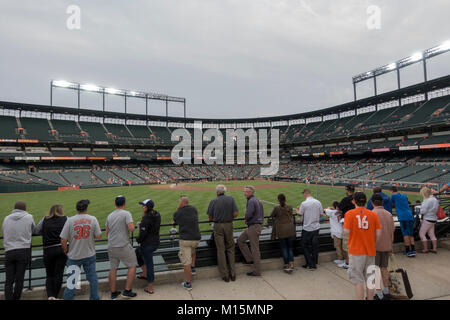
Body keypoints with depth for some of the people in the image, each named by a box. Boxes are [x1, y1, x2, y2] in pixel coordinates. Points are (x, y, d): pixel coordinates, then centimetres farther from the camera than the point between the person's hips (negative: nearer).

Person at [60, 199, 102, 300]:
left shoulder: (70, 220, -10)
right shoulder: (93, 219, -9)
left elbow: (63, 240, -8)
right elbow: (99, 236, -8)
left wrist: (66, 251, 9)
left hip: (74, 256, 0)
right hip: (89, 255, 1)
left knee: (71, 280, 13)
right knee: (92, 278, 14)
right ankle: (94, 298, 25)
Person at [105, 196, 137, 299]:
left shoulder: (109, 216, 8)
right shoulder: (126, 214, -12)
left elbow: (107, 232, 14)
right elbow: (131, 228, -23)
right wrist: (132, 224, -1)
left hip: (111, 246, 6)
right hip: (124, 246, -6)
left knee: (113, 269, 14)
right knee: (132, 266, 9)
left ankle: (113, 293, 25)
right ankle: (127, 291, 10)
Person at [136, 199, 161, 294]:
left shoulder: (146, 218, -23)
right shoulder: (157, 215, 1)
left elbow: (143, 233, -20)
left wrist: (138, 240, -1)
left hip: (147, 244, -8)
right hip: (156, 243, 8)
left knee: (149, 264, 4)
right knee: (138, 253, 30)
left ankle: (150, 288, 19)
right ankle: (145, 274, 35)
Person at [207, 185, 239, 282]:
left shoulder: (213, 201, -6)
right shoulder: (230, 199, -4)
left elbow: (210, 217, -2)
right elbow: (235, 213, -8)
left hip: (218, 226, -1)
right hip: (229, 225, 1)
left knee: (221, 250, 7)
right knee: (230, 248, 14)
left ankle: (225, 275, 14)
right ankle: (232, 274, 17)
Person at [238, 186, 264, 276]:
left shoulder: (251, 201, -17)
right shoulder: (257, 200, 13)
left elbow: (249, 214, -27)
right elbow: (259, 213, 18)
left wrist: (245, 218, -3)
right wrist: (247, 218, 11)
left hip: (254, 227, -10)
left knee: (255, 249, -1)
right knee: (240, 240, 17)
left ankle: (256, 271, 10)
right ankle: (249, 259, 19)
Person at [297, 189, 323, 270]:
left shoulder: (304, 203, -16)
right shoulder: (318, 202, -1)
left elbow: (299, 214, -6)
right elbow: (321, 214, 5)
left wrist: (298, 209, 15)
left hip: (307, 228, -5)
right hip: (316, 227, 5)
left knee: (305, 246, 9)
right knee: (315, 246, 14)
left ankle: (310, 265, 10)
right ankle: (314, 264, 22)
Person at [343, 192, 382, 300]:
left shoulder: (350, 213, -10)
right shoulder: (373, 214, -1)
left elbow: (347, 231, -15)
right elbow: (378, 233, -2)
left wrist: (344, 224, 5)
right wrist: (372, 244, 13)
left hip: (356, 250, -3)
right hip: (370, 251, 4)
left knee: (358, 280, 6)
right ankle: (370, 298, 26)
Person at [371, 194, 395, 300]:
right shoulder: (389, 214, 4)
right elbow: (392, 231, 9)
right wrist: (390, 247, 19)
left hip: (375, 246, -6)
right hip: (386, 246, 6)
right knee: (384, 268, 18)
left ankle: (379, 295, 8)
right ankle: (386, 292, 27)